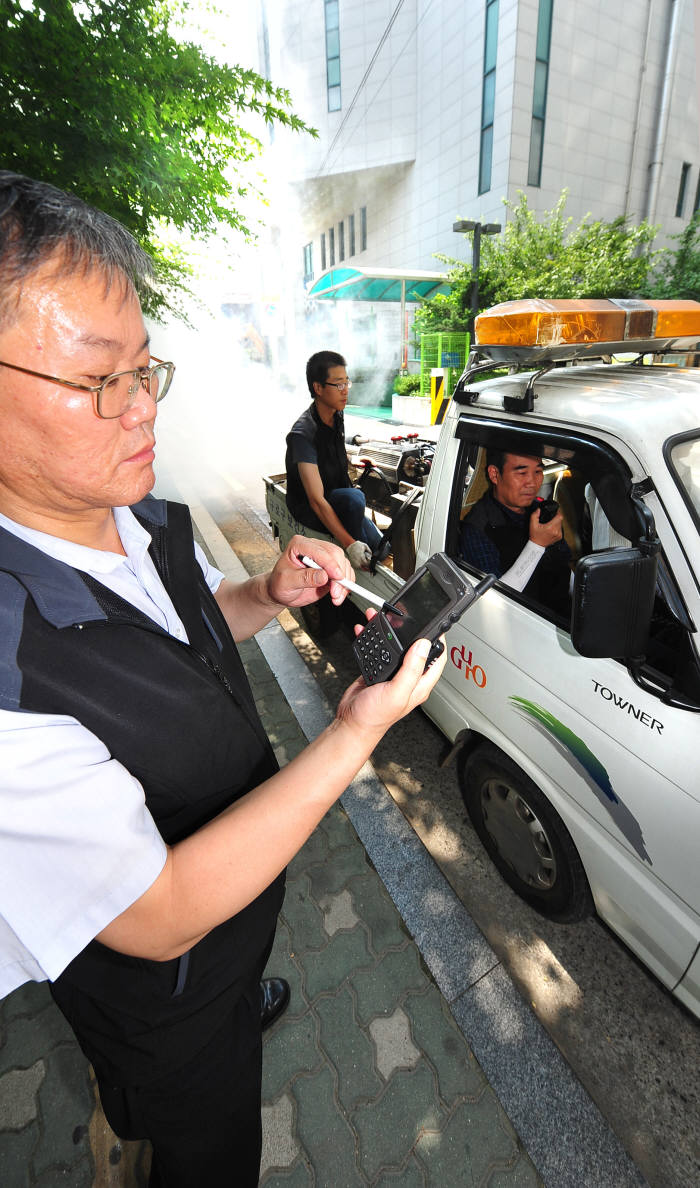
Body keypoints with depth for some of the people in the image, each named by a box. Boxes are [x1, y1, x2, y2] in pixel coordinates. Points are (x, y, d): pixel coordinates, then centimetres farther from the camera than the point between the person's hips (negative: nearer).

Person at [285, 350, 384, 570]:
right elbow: (316, 500, -31)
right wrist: (350, 544, -38)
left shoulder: (337, 417, 2)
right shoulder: (302, 434, -24)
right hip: (308, 509, -7)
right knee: (353, 498, -36)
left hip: (336, 499, 7)